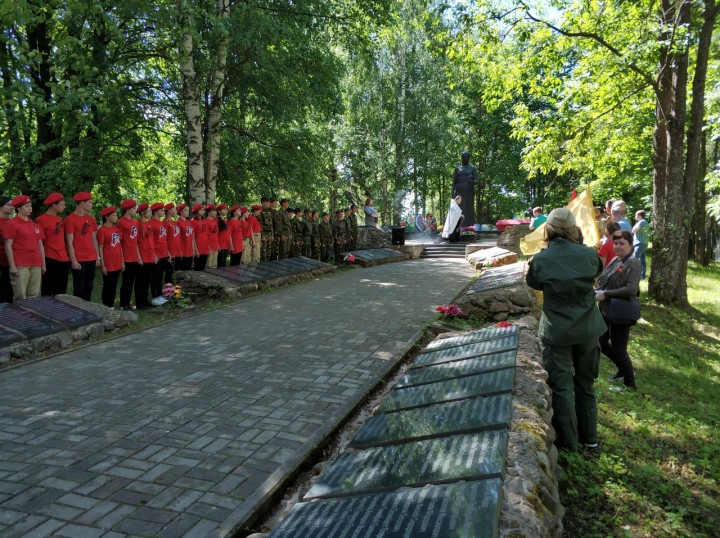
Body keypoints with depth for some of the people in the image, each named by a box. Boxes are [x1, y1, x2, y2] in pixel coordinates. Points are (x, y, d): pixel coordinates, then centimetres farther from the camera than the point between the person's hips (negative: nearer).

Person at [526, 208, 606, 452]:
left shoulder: (540, 260, -15)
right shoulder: (589, 255, -10)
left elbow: (533, 283, 4)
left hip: (557, 332, -3)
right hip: (587, 329, 3)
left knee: (562, 386, 8)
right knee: (585, 383, 18)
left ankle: (568, 442, 16)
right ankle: (589, 436, 31)